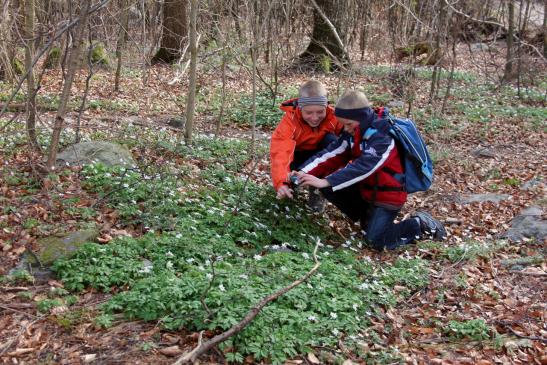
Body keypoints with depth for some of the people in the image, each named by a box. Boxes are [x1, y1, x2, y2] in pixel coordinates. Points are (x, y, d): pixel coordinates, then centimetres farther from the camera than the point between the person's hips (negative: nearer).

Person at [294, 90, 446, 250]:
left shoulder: (383, 137, -27)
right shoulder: (354, 133, -2)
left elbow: (362, 167, -39)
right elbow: (332, 155, -9)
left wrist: (325, 182, -45)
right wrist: (305, 172, -26)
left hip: (387, 194, -8)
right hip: (366, 188, 8)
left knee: (377, 241, -16)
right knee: (329, 189, -7)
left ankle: (419, 224, 7)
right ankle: (368, 216, 10)